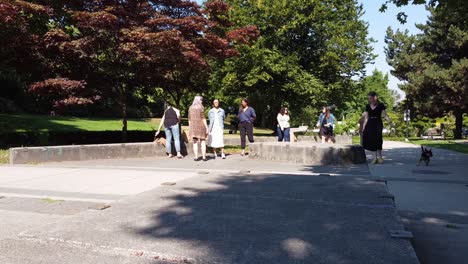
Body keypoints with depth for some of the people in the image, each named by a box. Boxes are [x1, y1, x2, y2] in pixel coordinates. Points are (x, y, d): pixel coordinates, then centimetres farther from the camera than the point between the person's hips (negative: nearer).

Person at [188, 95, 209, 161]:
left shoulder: (190, 108, 7)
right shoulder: (201, 108, -8)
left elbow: (189, 119, 8)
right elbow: (203, 118, -12)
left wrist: (189, 128, 12)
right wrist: (207, 127, -9)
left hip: (193, 126, 4)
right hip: (201, 126, -3)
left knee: (195, 142, 5)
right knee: (203, 142, 4)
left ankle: (196, 157, 1)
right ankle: (204, 157, 2)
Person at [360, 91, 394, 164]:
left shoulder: (380, 105, 0)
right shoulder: (368, 106, 11)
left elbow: (385, 115, -2)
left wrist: (390, 122, -15)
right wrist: (362, 127, 12)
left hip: (378, 124, -4)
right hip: (370, 124, 4)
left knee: (377, 139, -16)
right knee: (371, 140, -1)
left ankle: (379, 157, -9)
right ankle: (376, 157, 9)